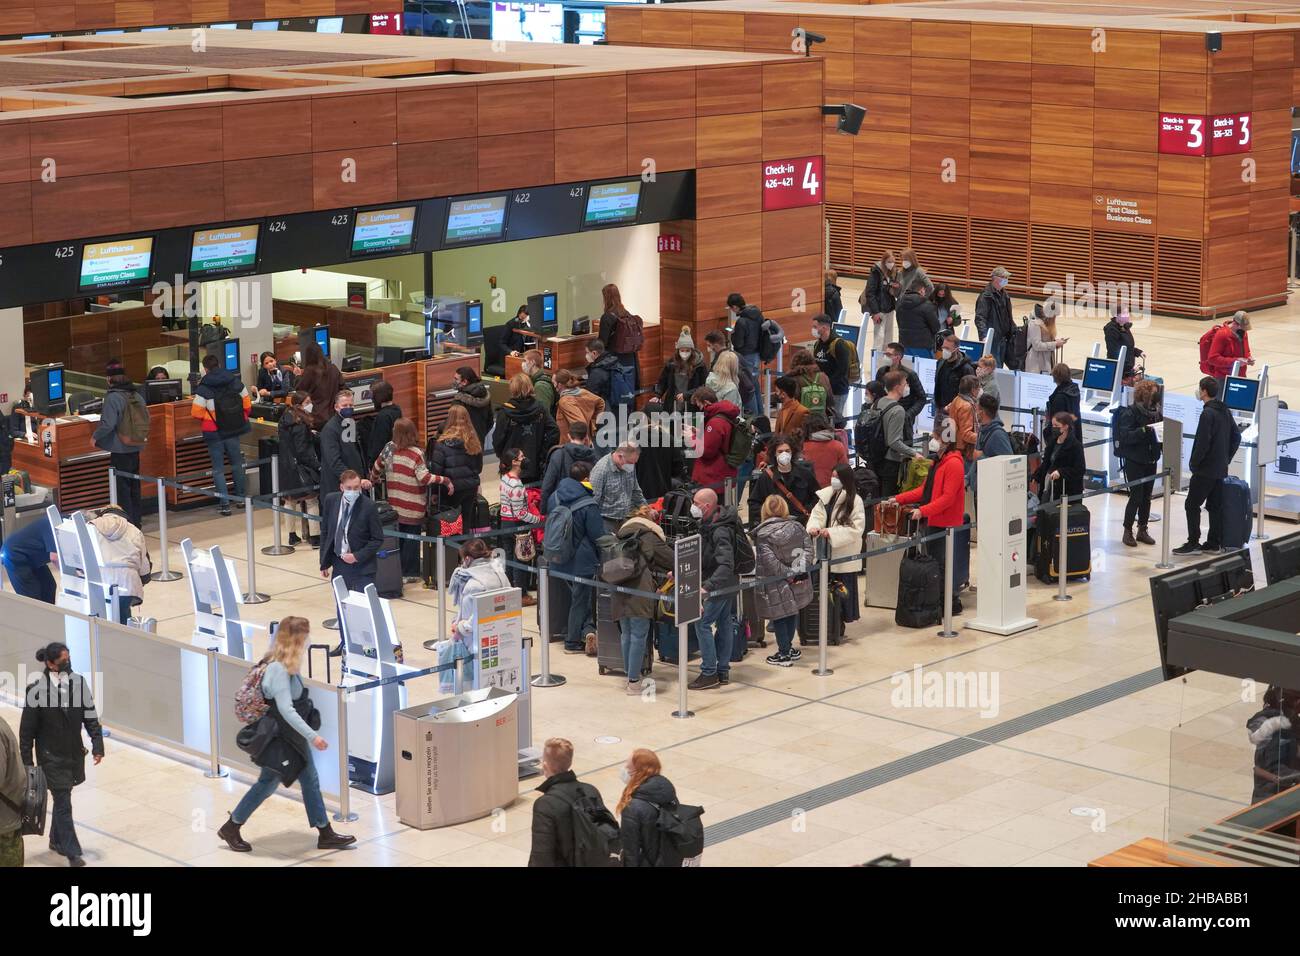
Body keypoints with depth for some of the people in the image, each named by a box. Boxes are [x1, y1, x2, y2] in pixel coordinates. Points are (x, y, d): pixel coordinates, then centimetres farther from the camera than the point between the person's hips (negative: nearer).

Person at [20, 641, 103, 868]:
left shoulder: (78, 683, -4)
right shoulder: (37, 689, -16)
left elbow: (90, 717, 2)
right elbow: (27, 728, -9)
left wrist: (97, 745, -5)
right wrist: (27, 761, -7)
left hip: (74, 754, 4)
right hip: (51, 756, -4)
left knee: (62, 798, 19)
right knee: (63, 802, -4)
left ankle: (56, 840, 37)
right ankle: (72, 852, 0)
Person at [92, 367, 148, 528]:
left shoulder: (113, 398, -16)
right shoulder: (137, 396, 6)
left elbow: (108, 424, -22)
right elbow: (146, 419, 14)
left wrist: (95, 437, -6)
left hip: (119, 450, -7)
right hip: (135, 449, 7)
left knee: (122, 488, -2)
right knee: (134, 486, 15)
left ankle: (128, 521, -2)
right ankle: (136, 520, 22)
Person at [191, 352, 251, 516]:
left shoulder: (203, 389, -14)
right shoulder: (236, 382, -2)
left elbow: (196, 413, -13)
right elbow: (247, 404, 4)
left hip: (214, 433, -4)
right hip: (233, 431, 4)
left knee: (218, 469, 4)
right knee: (237, 464, 20)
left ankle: (225, 504, -1)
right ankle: (240, 498, 29)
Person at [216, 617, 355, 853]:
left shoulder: (287, 666, 2)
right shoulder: (279, 670, -28)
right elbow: (286, 710, -32)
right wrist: (312, 736, -34)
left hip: (294, 735, 9)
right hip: (279, 738, -9)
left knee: (310, 780, 12)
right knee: (267, 784, 6)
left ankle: (326, 835, 20)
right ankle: (230, 829, 22)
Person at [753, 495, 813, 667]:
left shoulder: (762, 535, -15)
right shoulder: (796, 526, -1)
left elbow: (770, 561, -20)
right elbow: (808, 547, -2)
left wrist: (787, 574, -13)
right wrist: (801, 568, -6)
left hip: (776, 584, -5)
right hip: (798, 580, 5)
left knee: (779, 617, 6)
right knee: (792, 612, 18)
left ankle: (784, 653, 10)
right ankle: (788, 648, 28)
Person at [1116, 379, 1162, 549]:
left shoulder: (1155, 412, 8)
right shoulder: (1130, 413, -11)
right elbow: (1125, 436, -20)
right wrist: (1143, 430, -31)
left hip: (1151, 460, 6)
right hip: (1134, 461, -6)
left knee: (1146, 497, 10)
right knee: (1136, 496, -6)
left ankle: (1142, 530, 21)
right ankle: (1127, 531, 6)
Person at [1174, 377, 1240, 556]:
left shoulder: (1208, 414, -17)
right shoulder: (1225, 412, 10)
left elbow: (1202, 442, -21)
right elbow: (1236, 437, 16)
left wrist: (1193, 463, -10)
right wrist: (1226, 458, 18)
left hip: (1205, 469, -9)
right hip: (1220, 469, 9)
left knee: (1192, 505, -2)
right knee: (1215, 506, 11)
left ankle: (1193, 543, -3)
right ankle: (1213, 544, 14)